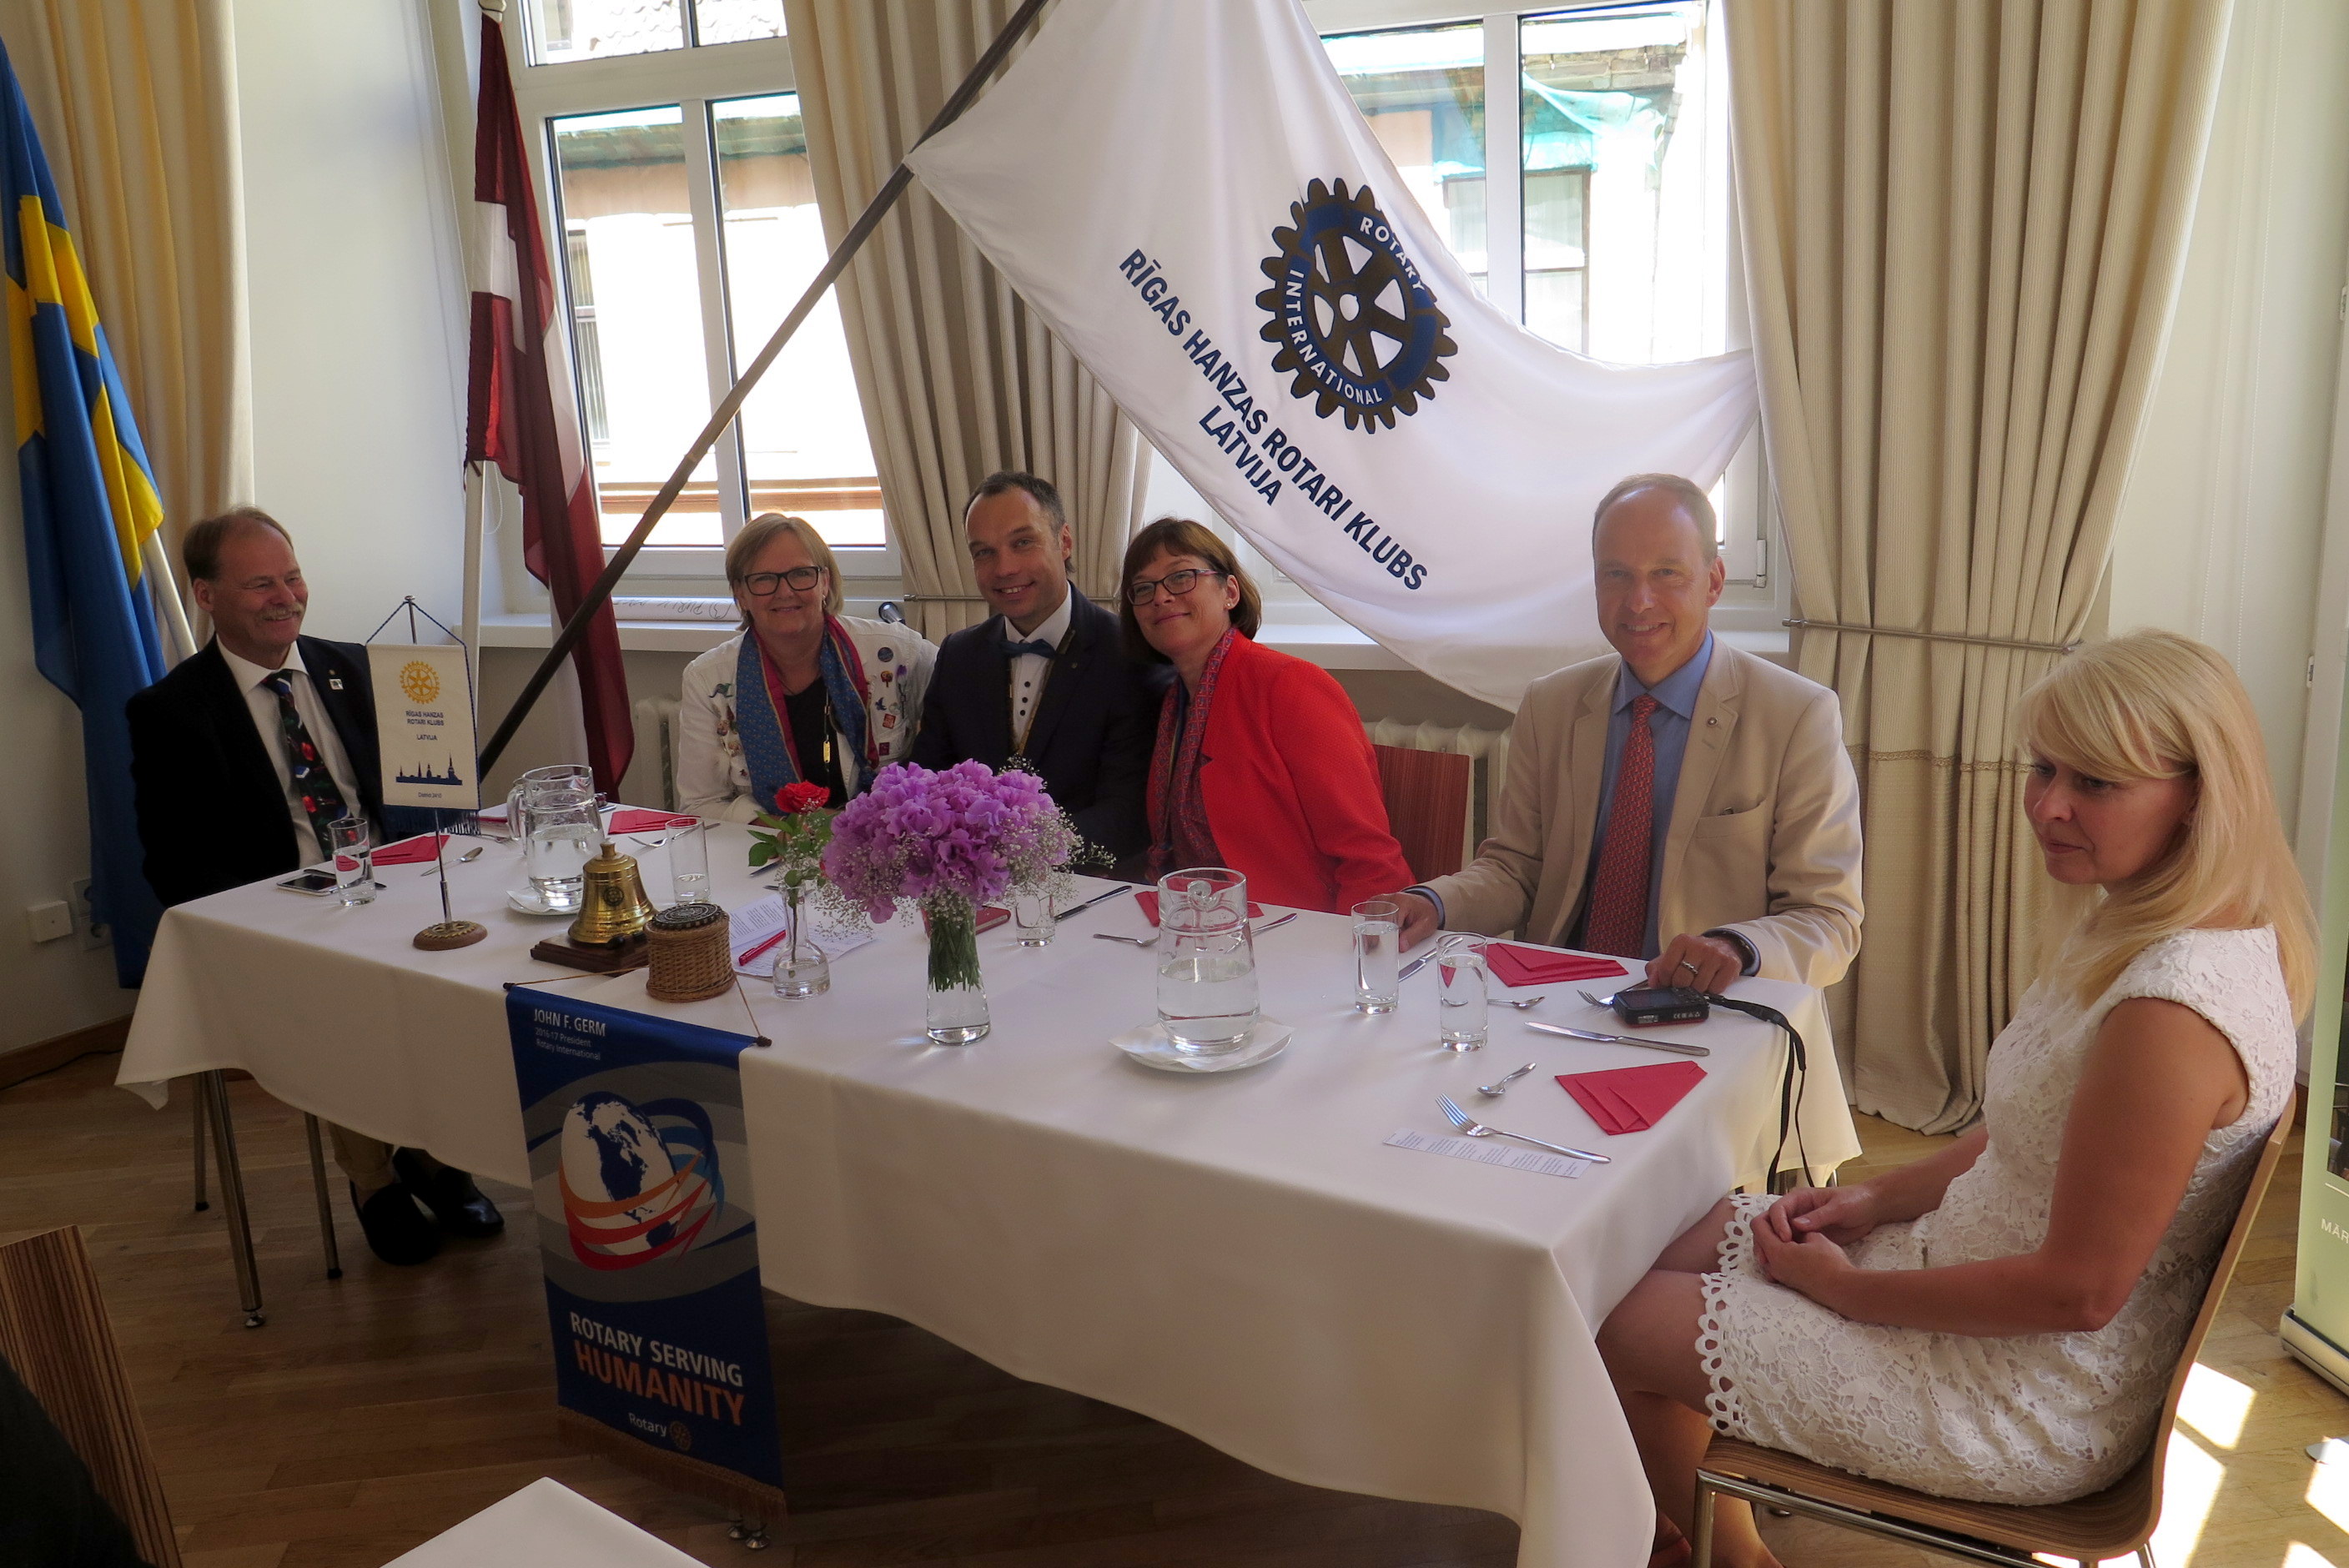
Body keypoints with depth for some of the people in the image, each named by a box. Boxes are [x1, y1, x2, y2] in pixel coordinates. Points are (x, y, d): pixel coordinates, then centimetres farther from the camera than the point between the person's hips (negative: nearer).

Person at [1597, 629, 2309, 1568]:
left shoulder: (2173, 1006, -32)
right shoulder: (2139, 929, 0)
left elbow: (2079, 1290, -27)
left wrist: (1846, 1287, -16)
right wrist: (1880, 1201, 3)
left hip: (2030, 1403, -9)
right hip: (1967, 1254, 10)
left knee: (1621, 1329, -1)